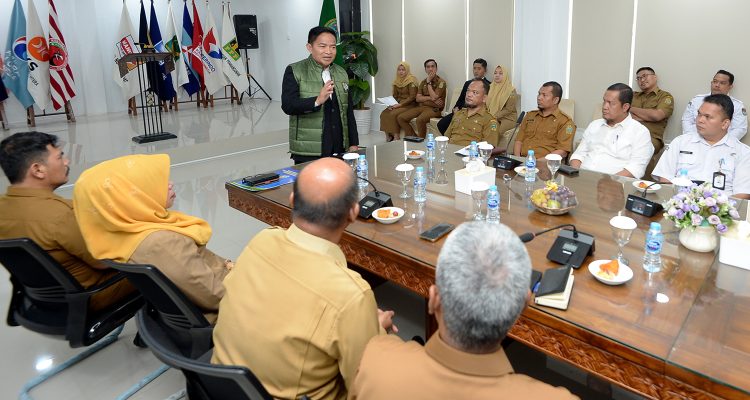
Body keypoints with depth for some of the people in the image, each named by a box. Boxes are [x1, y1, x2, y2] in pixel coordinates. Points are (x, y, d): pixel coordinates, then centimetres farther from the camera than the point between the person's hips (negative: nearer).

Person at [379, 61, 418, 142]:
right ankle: (388, 135, -12)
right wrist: (391, 104, -4)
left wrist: (400, 104, -20)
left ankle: (396, 136, -20)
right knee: (384, 113, -19)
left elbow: (412, 97, -15)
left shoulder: (411, 80, -9)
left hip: (409, 104, -6)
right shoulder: (396, 81, 12)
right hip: (398, 104, 6)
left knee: (393, 114, -30)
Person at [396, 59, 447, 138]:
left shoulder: (441, 82, -4)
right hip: (421, 106, 7)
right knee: (400, 118, -8)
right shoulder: (423, 82, 16)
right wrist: (430, 98, -12)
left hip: (434, 108, -7)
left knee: (420, 119, -37)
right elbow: (418, 98, 5)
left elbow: (434, 97, -17)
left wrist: (429, 82, -9)